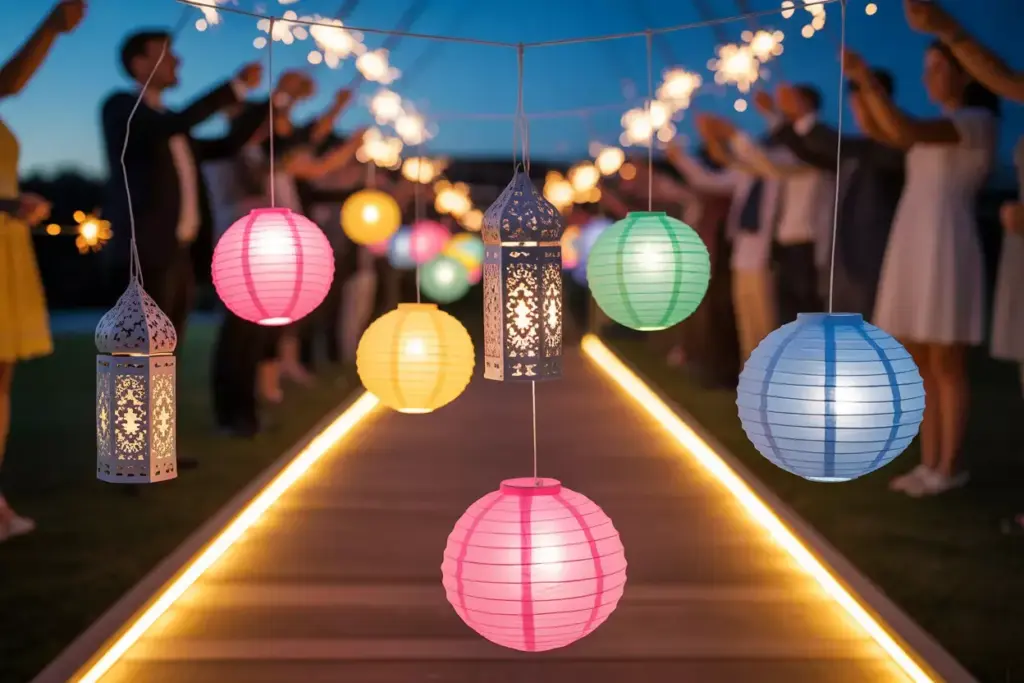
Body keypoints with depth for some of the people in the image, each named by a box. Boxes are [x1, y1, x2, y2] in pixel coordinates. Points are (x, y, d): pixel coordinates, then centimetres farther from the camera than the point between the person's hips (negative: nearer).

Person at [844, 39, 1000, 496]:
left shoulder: (979, 120, -7)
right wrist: (858, 85, 2)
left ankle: (949, 468, 0)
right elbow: (883, 134, 13)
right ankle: (929, 462, 14)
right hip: (911, 246, 8)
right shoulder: (937, 128, 20)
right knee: (919, 364, 8)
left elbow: (907, 131, -21)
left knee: (945, 364, -5)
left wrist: (868, 79, -20)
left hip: (945, 245, -8)